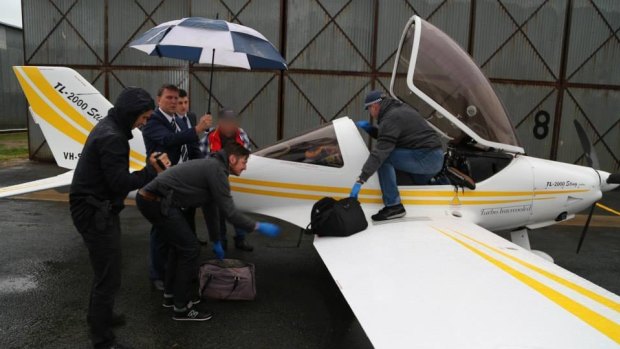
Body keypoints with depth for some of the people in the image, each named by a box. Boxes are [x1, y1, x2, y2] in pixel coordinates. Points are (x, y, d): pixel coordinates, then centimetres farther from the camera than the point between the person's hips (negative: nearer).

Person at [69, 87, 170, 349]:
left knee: (105, 268, 24)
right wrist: (152, 171, -23)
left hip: (100, 210, 11)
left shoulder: (108, 128, 10)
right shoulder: (111, 137, -23)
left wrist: (149, 167, -1)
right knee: (109, 278, -3)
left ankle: (98, 315, 43)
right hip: (95, 213, -11)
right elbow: (120, 182, -25)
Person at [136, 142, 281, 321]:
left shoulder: (211, 166, 20)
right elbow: (229, 211, -13)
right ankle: (181, 308, 7)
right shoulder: (217, 170, -10)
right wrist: (258, 227, -4)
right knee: (190, 248, -3)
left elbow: (211, 206, 28)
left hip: (148, 198, 10)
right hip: (157, 202, -10)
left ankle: (171, 294, 34)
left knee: (182, 246, 21)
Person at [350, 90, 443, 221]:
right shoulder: (400, 108, 17)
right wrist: (370, 129, 16)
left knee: (384, 158, -16)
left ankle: (393, 205, -17)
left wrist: (360, 180, -26)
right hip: (437, 158, 10)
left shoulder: (391, 118, -14)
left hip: (425, 158, -10)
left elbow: (380, 151, -24)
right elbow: (387, 137, 31)